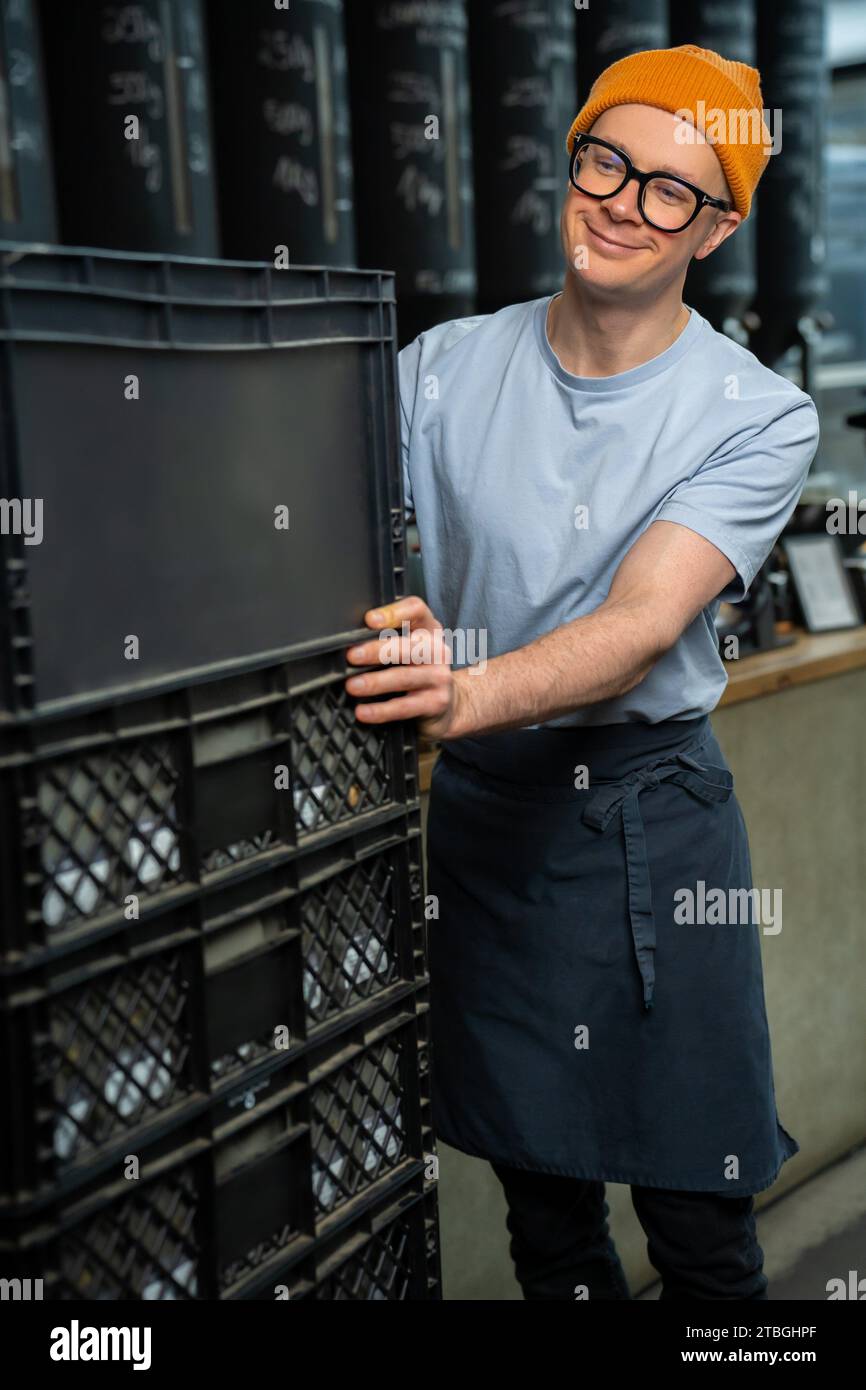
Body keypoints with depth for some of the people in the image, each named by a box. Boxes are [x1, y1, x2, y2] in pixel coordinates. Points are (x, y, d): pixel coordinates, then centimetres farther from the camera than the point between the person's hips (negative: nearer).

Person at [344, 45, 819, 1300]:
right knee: (540, 1190, 16)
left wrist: (474, 691, -41)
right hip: (480, 804, 2)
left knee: (698, 1219, 7)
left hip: (656, 812, -2)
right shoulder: (446, 368, 0)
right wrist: (389, 639, -28)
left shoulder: (760, 418, -9)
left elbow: (645, 623, -23)